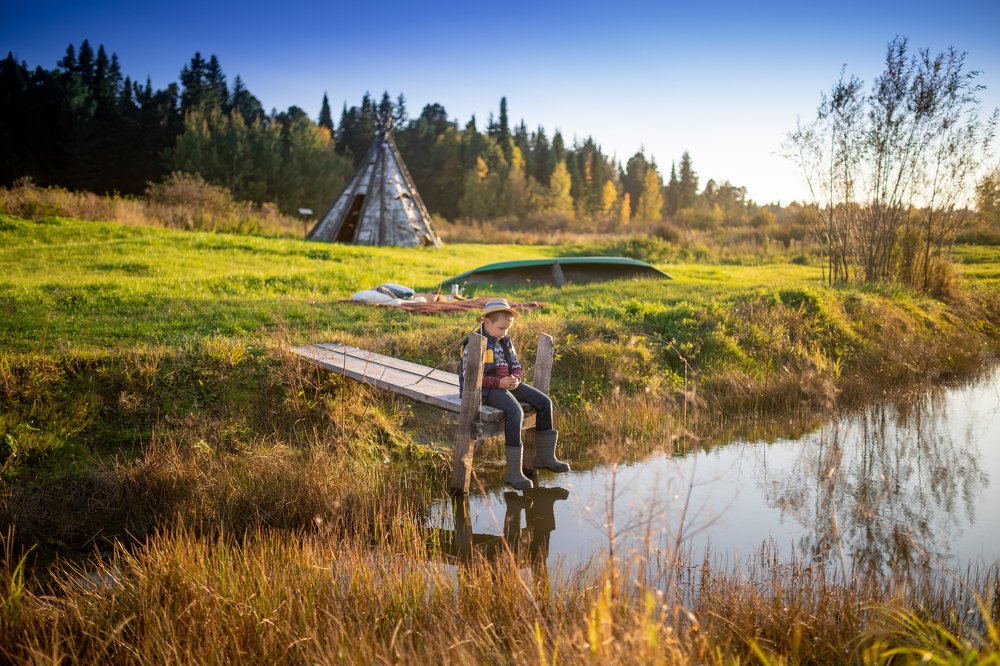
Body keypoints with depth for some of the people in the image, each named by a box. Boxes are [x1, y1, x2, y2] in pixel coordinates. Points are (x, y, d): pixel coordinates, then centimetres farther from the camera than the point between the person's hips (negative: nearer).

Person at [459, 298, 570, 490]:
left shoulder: (506, 341, 11)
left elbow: (517, 366, 15)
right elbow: (469, 377, -17)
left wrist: (516, 379, -11)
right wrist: (499, 382, -23)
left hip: (507, 384, 8)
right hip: (486, 388, -8)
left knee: (544, 401, -1)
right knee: (515, 411, -33)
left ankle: (545, 457, 11)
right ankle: (513, 471, -29)